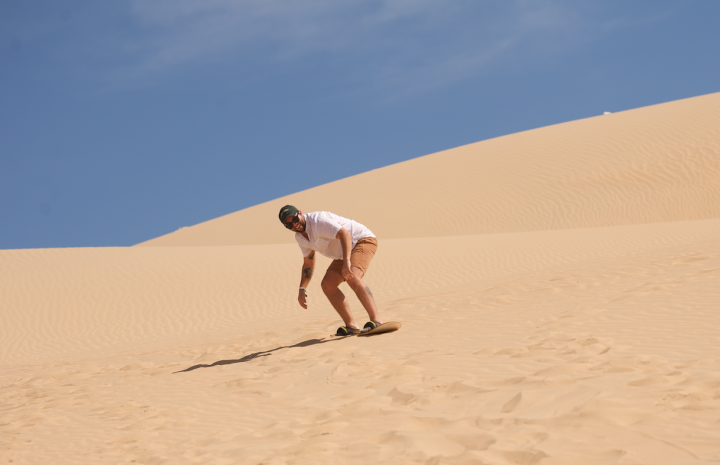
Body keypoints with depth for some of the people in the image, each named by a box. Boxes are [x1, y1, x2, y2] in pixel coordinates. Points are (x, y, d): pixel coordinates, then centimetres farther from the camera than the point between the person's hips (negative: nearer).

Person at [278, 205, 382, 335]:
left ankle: (376, 321, -37)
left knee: (352, 278, -33)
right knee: (327, 285, -7)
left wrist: (346, 261, -47)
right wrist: (302, 289, 10)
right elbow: (308, 263, 17)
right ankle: (351, 326, -8)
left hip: (363, 240, -9)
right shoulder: (300, 236, 4)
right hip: (343, 254, 9)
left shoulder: (318, 221, -25)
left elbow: (344, 234, -35)